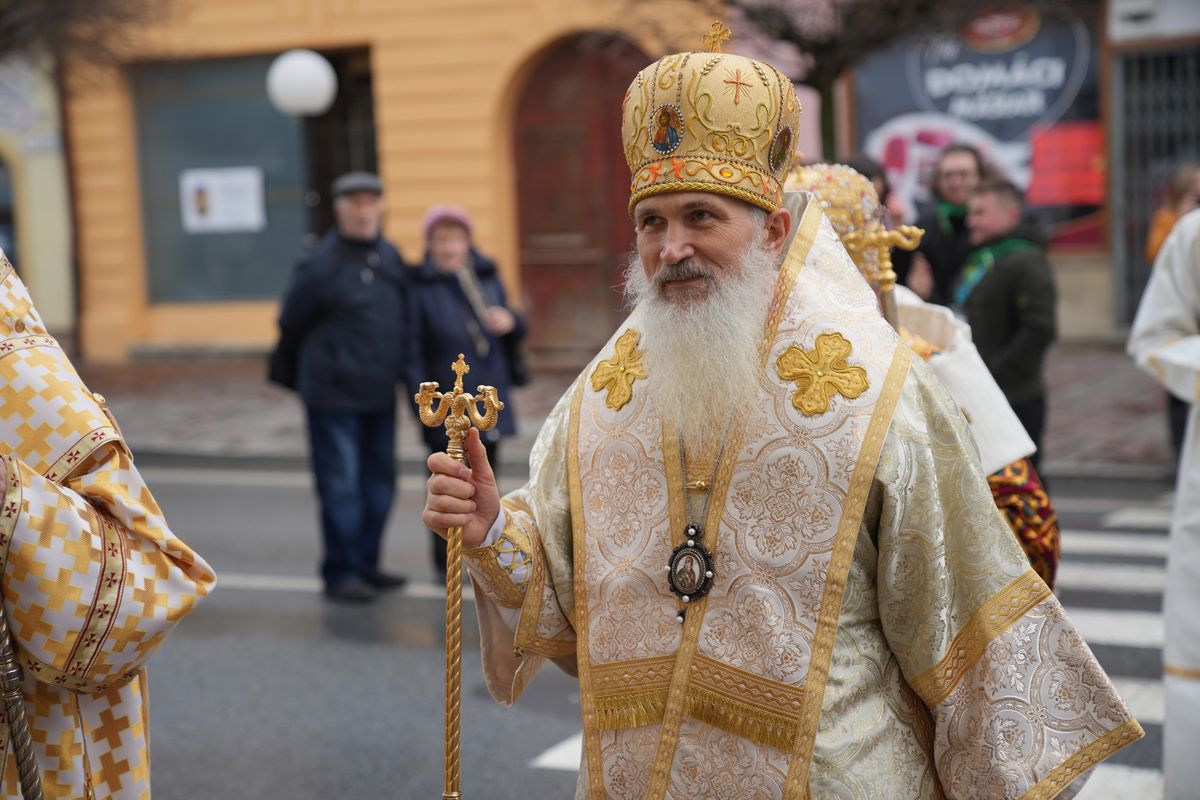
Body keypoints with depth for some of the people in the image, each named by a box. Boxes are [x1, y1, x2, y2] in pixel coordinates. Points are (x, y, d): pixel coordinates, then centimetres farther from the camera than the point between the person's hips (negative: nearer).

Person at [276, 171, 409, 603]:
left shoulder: (391, 258, 8)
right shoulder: (320, 264, -11)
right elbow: (290, 325, -2)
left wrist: (393, 366, 15)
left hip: (380, 392, 7)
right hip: (333, 394, -7)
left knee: (379, 482, 11)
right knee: (340, 486, -3)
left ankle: (365, 564, 23)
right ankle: (340, 573, 5)